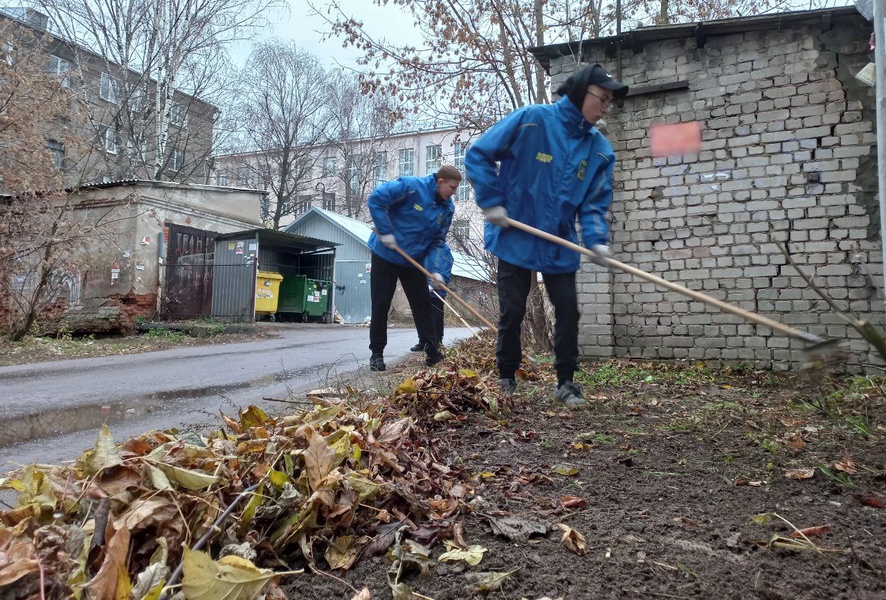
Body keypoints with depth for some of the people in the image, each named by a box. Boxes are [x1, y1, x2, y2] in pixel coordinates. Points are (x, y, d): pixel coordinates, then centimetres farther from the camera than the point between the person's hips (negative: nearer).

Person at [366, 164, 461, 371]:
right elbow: (376, 199, -22)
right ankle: (376, 352, 11)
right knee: (380, 305, 0)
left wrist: (434, 269, -13)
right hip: (385, 255, -5)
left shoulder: (447, 208, -2)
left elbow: (437, 241, 0)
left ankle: (432, 351, 15)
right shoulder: (411, 186, -20)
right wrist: (385, 232, -23)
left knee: (422, 305, 6)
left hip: (414, 261, 5)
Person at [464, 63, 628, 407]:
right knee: (512, 312, 5)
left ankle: (566, 382, 19)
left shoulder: (600, 150, 0)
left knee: (568, 310, 3)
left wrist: (596, 239, -18)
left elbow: (594, 203, 1)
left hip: (561, 245, 4)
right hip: (514, 238, -3)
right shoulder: (532, 120, -12)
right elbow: (479, 155, -9)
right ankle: (506, 379, 24)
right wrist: (491, 202, -14)